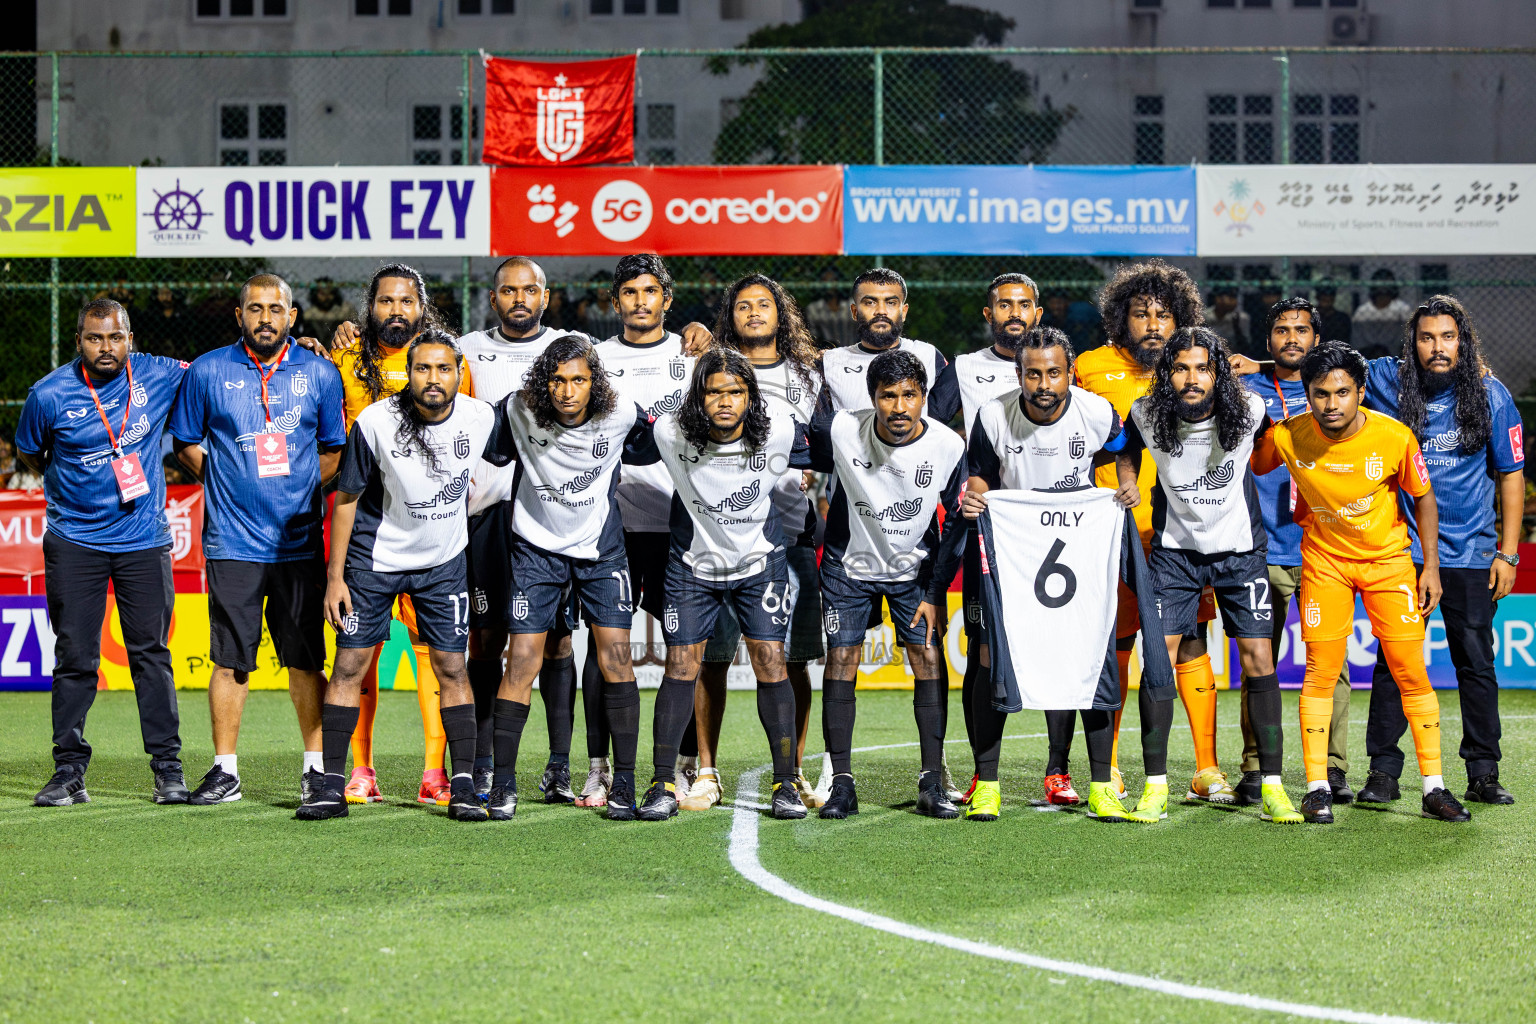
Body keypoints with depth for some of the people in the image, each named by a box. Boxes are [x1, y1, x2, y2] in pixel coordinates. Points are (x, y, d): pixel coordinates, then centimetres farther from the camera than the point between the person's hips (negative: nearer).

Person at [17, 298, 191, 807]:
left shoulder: (158, 376, -3)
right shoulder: (49, 394, -6)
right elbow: (29, 455, 11)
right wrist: (74, 487, 11)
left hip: (144, 539, 1)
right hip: (74, 542, -1)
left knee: (151, 653, 1)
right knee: (74, 657, 1)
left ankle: (168, 766, 6)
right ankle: (69, 769, 8)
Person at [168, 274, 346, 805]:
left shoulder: (320, 374, 5)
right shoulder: (207, 372, 3)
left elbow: (335, 449, 14)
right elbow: (186, 441, 13)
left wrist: (306, 489, 3)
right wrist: (222, 482, 2)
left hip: (299, 539, 1)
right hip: (232, 540, -1)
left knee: (305, 659, 3)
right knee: (231, 659, 0)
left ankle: (316, 766, 12)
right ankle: (225, 770, 8)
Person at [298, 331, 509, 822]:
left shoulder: (480, 419, -14)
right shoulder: (374, 423, -20)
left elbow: (507, 460, 10)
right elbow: (346, 500, -9)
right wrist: (335, 577, -9)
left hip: (443, 560, 2)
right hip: (374, 558, -2)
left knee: (451, 666, -2)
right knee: (349, 664, -3)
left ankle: (462, 786, 3)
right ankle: (332, 786, 2)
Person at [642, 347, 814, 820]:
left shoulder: (779, 433, -18)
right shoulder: (671, 434, -20)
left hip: (760, 561, 0)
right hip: (693, 562, 0)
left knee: (771, 662, -5)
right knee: (681, 665, -2)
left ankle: (786, 782, 4)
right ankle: (662, 783, 5)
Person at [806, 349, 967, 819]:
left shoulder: (948, 446, -19)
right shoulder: (840, 431, -23)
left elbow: (961, 523, -7)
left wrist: (936, 591, -8)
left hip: (915, 568, 1)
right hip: (850, 564, 0)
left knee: (929, 657, -9)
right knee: (841, 658, -6)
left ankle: (931, 784, -4)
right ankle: (841, 784, -1)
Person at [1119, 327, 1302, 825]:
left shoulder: (1248, 409, -17)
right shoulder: (1148, 414, -14)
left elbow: (1271, 440, 8)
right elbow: (1128, 447, 11)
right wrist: (1128, 484, -2)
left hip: (1240, 547, 0)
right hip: (1175, 548, 1)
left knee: (1258, 656, -7)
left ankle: (1272, 787, 0)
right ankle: (1156, 786, 1)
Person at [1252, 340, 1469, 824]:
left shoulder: (1394, 436, -19)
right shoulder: (1288, 436, -17)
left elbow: (1423, 497, -4)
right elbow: (1251, 468, 7)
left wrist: (1431, 566, -5)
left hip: (1388, 557, 0)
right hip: (1324, 559, 0)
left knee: (1412, 672, -2)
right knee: (1320, 673, -4)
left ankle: (1434, 789, 6)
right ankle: (1317, 788, 5)